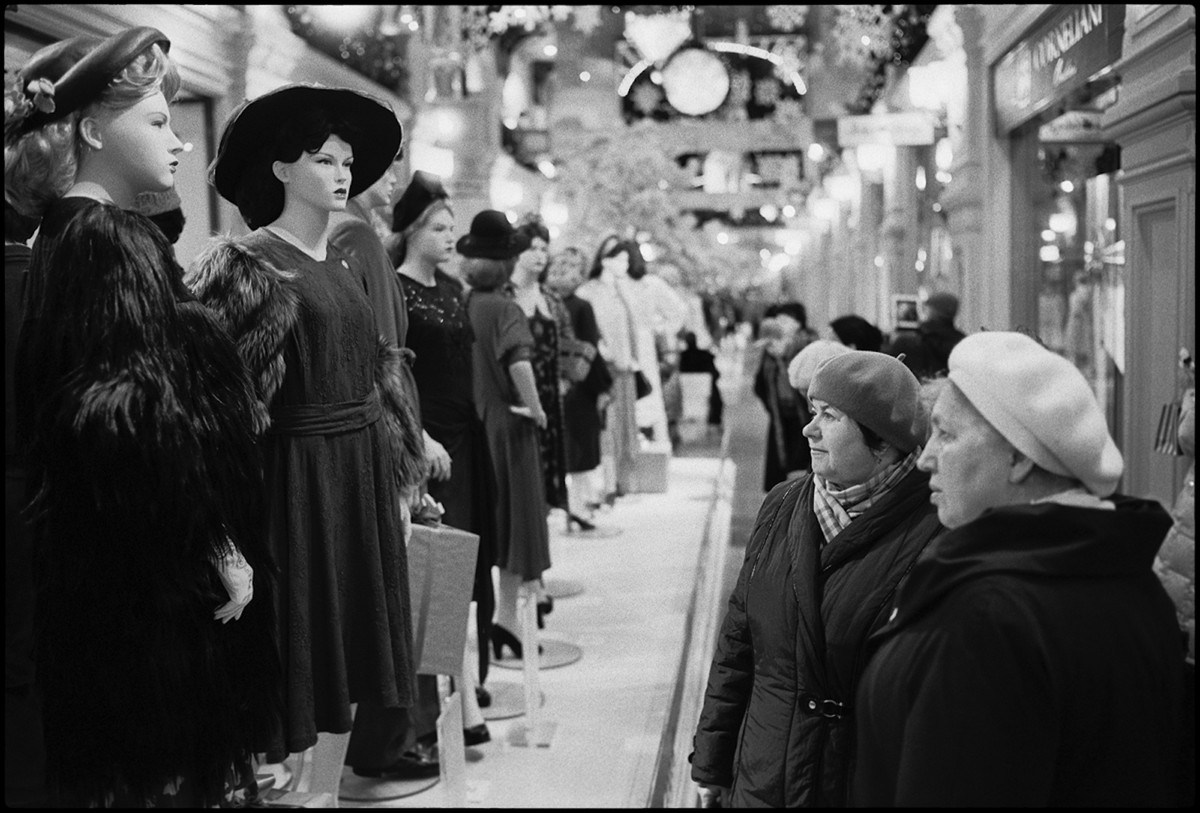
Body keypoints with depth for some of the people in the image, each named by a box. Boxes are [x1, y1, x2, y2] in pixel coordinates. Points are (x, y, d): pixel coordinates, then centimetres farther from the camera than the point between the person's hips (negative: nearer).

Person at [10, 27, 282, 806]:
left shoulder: (82, 237, 13)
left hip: (134, 567, 9)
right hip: (150, 583, -9)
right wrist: (215, 548, -17)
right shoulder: (107, 242, -16)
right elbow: (135, 420, -23)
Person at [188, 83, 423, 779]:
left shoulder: (349, 271, 14)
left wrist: (398, 479, 15)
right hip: (295, 475, -7)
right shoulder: (249, 266, -7)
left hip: (363, 475, 7)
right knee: (295, 665, -1)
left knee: (348, 662, 11)